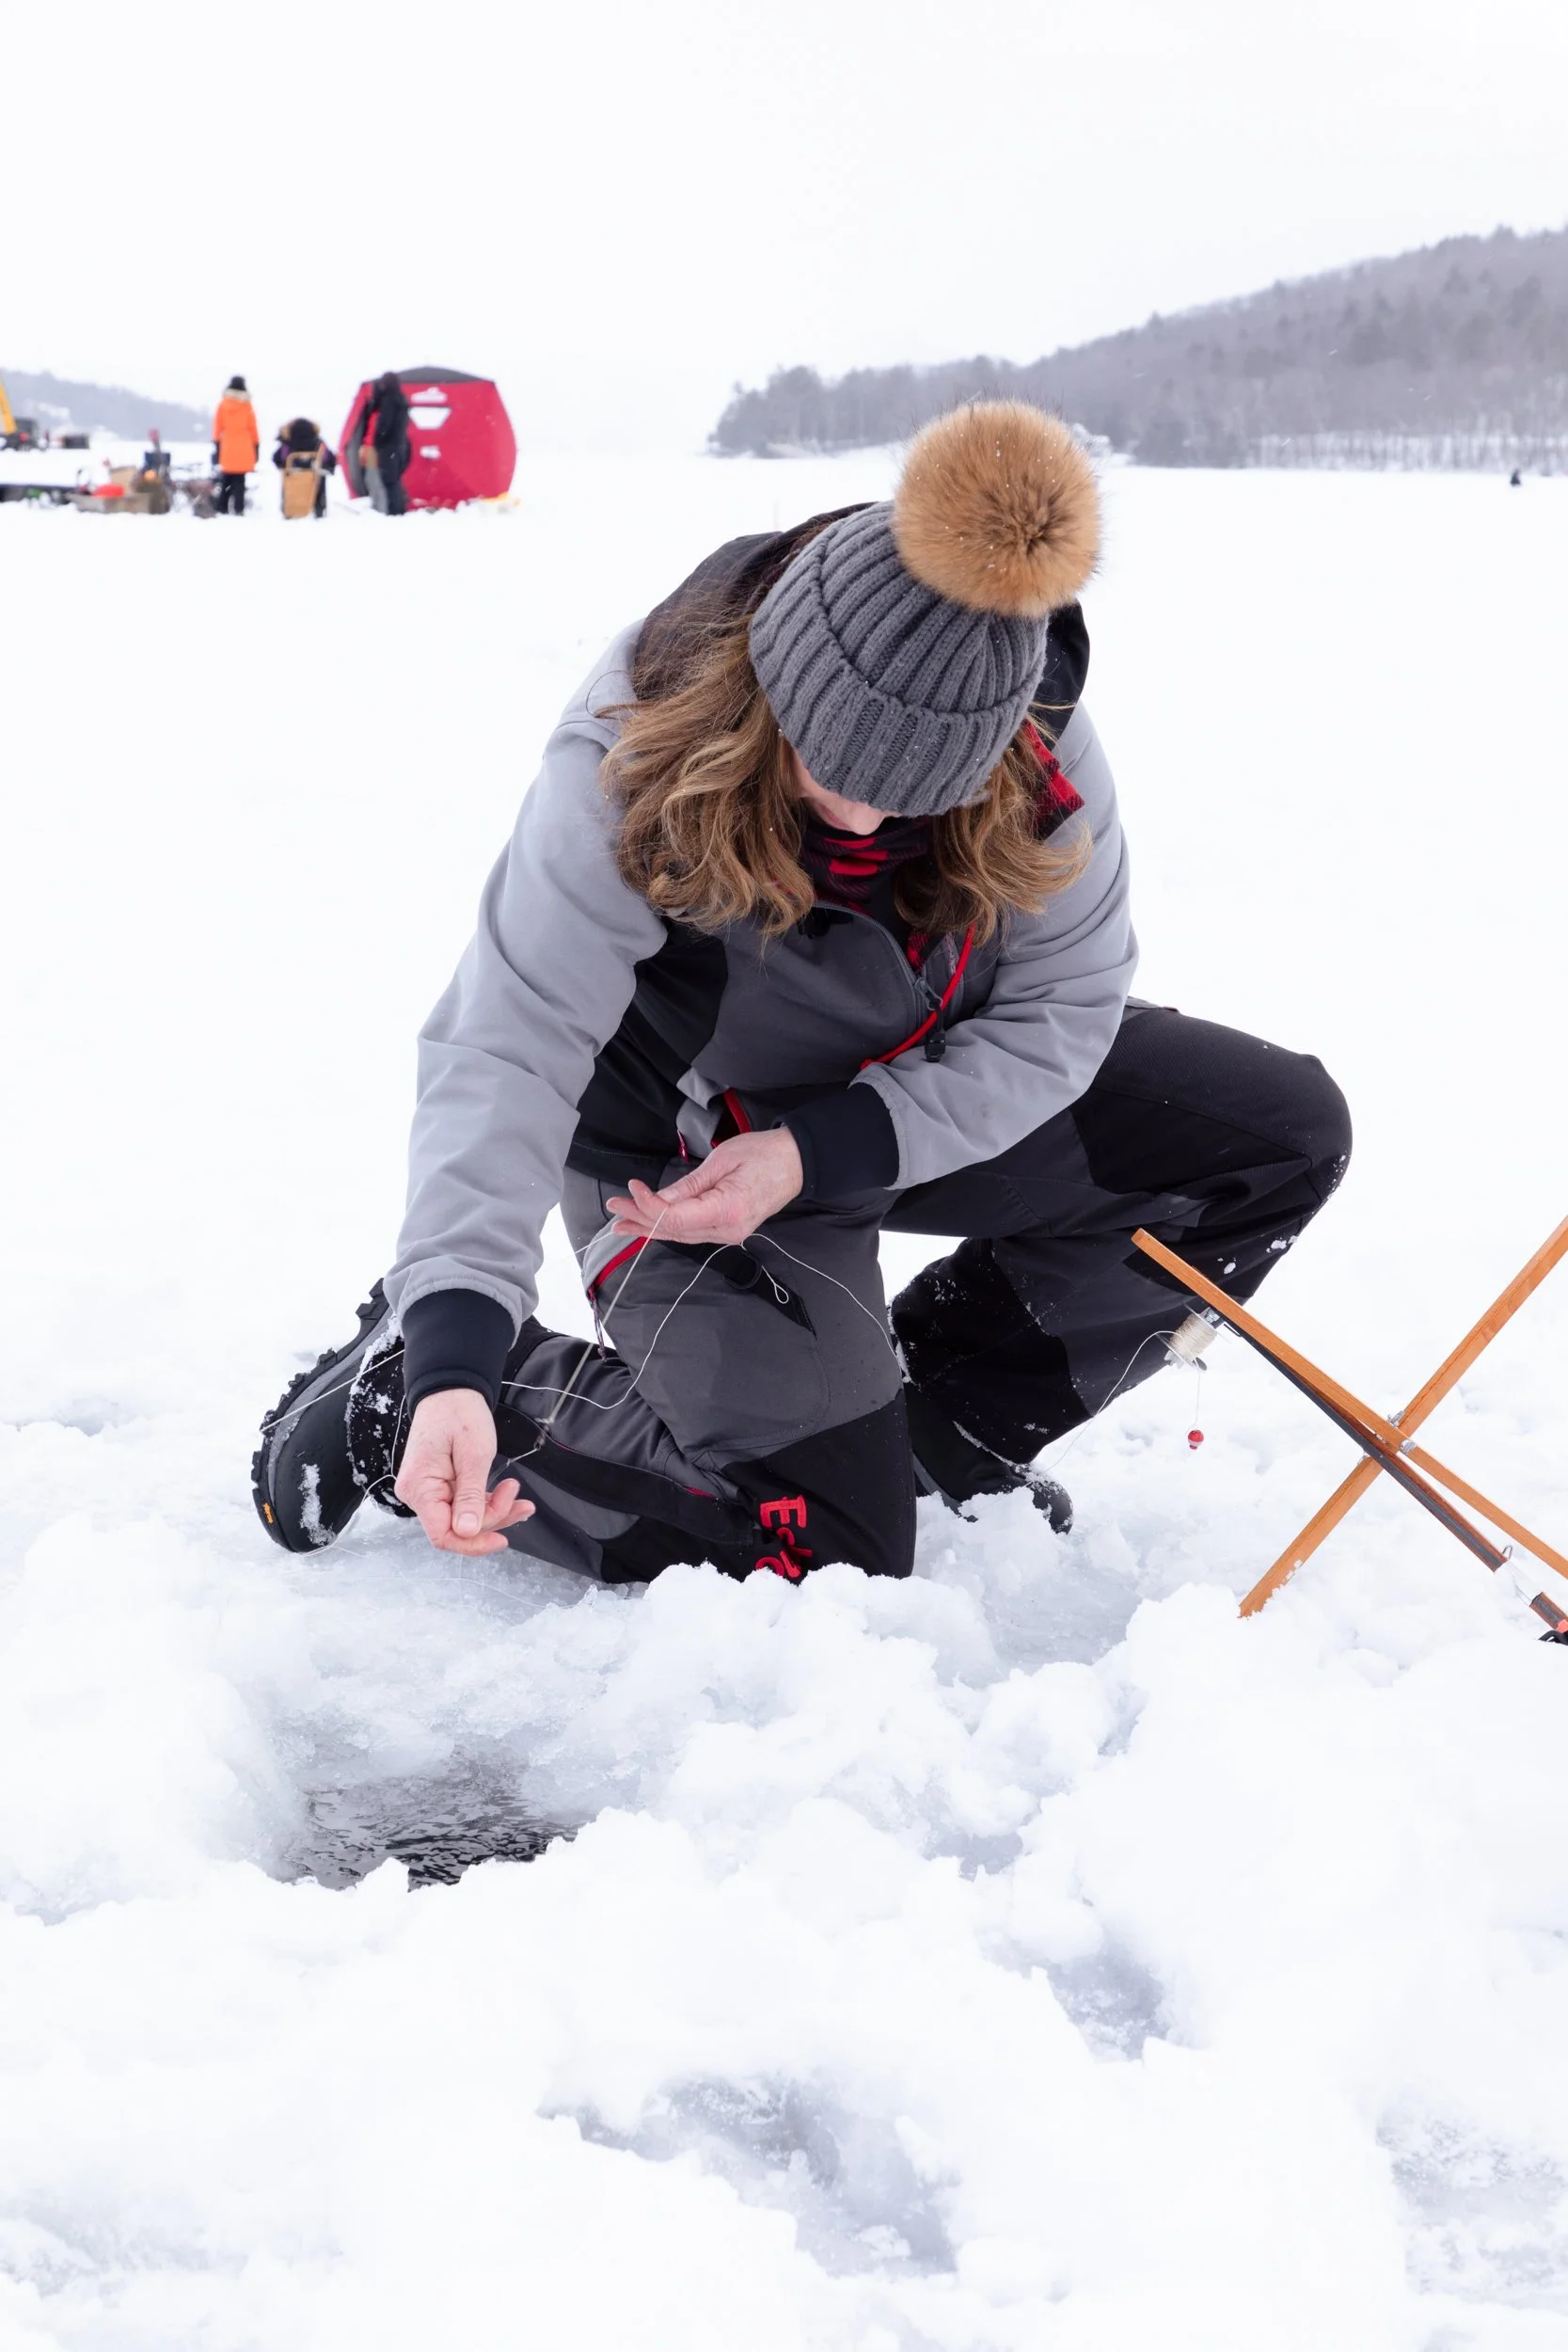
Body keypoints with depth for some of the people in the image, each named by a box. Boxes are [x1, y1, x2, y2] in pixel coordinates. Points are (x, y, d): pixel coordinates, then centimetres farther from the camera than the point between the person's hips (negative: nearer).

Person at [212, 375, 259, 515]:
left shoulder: (223, 404, 3)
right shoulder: (246, 405, -2)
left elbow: (218, 426, 6)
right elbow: (252, 427, 3)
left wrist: (216, 444, 14)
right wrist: (256, 446, 10)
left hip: (226, 448, 2)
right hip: (243, 449, -2)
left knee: (225, 479, 12)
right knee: (239, 480, -2)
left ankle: (222, 508, 9)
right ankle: (238, 508, -9)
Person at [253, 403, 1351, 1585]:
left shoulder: (1039, 757, -23)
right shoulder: (632, 764, -33)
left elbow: (1060, 1011, -14)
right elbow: (511, 1052, -36)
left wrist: (819, 1154, -26)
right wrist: (453, 1364, -48)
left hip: (938, 1103, 6)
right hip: (688, 1136, -5)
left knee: (1285, 1131, -2)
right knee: (818, 1552, -17)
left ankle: (939, 1423, 8)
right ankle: (397, 1388, 2)